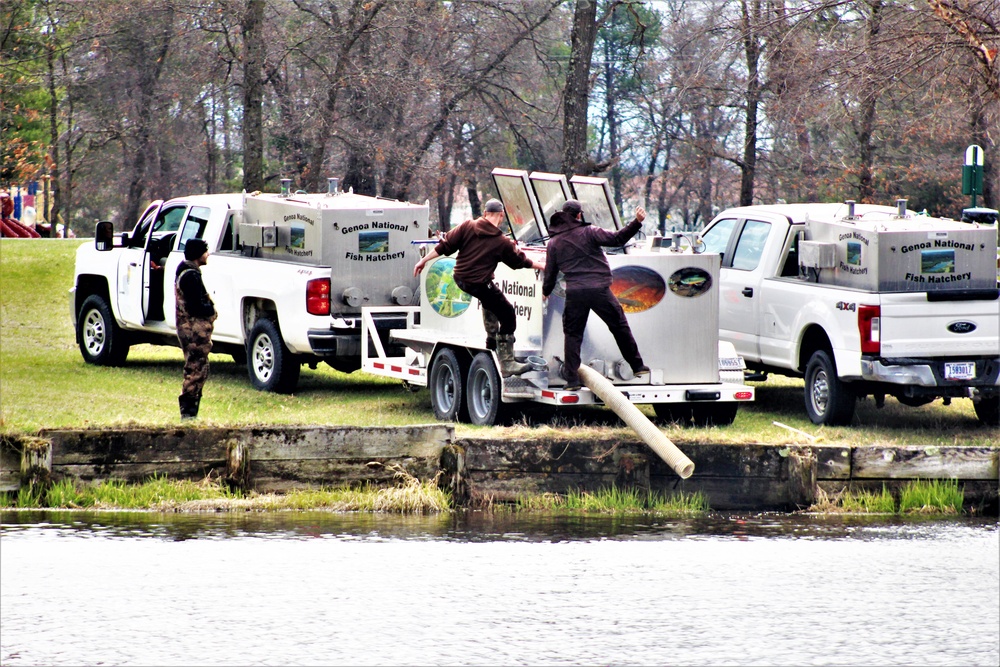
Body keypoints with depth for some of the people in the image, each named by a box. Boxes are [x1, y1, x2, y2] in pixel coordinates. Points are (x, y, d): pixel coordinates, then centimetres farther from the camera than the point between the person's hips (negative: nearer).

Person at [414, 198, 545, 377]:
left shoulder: (467, 226, 0)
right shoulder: (502, 242, -7)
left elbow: (445, 246, -2)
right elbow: (520, 261, 7)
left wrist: (424, 260, 7)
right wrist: (541, 266, 24)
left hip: (460, 279, 6)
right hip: (479, 284, -6)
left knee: (490, 298, 36)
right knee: (508, 317, 3)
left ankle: (492, 339, 36)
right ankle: (507, 364, -1)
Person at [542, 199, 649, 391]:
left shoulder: (554, 243, 8)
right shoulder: (588, 232, -2)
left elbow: (550, 272, 14)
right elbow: (616, 239, -10)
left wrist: (546, 291, 31)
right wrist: (637, 223, -8)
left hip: (574, 293, 2)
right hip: (599, 288, -2)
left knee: (572, 334, 9)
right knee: (620, 326, 12)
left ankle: (572, 379, 0)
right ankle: (637, 366, 18)